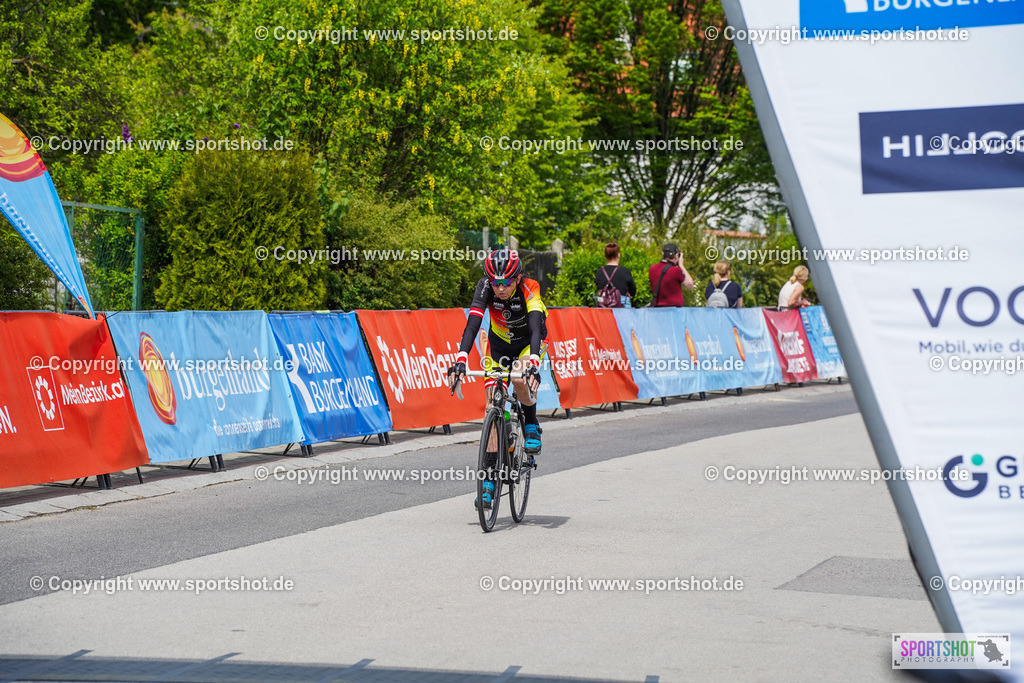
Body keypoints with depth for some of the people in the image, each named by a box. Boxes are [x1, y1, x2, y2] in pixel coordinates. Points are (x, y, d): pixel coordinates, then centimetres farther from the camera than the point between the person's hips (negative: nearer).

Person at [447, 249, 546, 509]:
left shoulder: (529, 289, -31)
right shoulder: (485, 287, -26)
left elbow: (536, 329, -42)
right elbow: (473, 325, -34)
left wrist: (533, 364, -58)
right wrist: (461, 360, -47)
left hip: (528, 341, -2)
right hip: (499, 342, 2)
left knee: (520, 379, -33)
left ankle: (531, 426, -3)